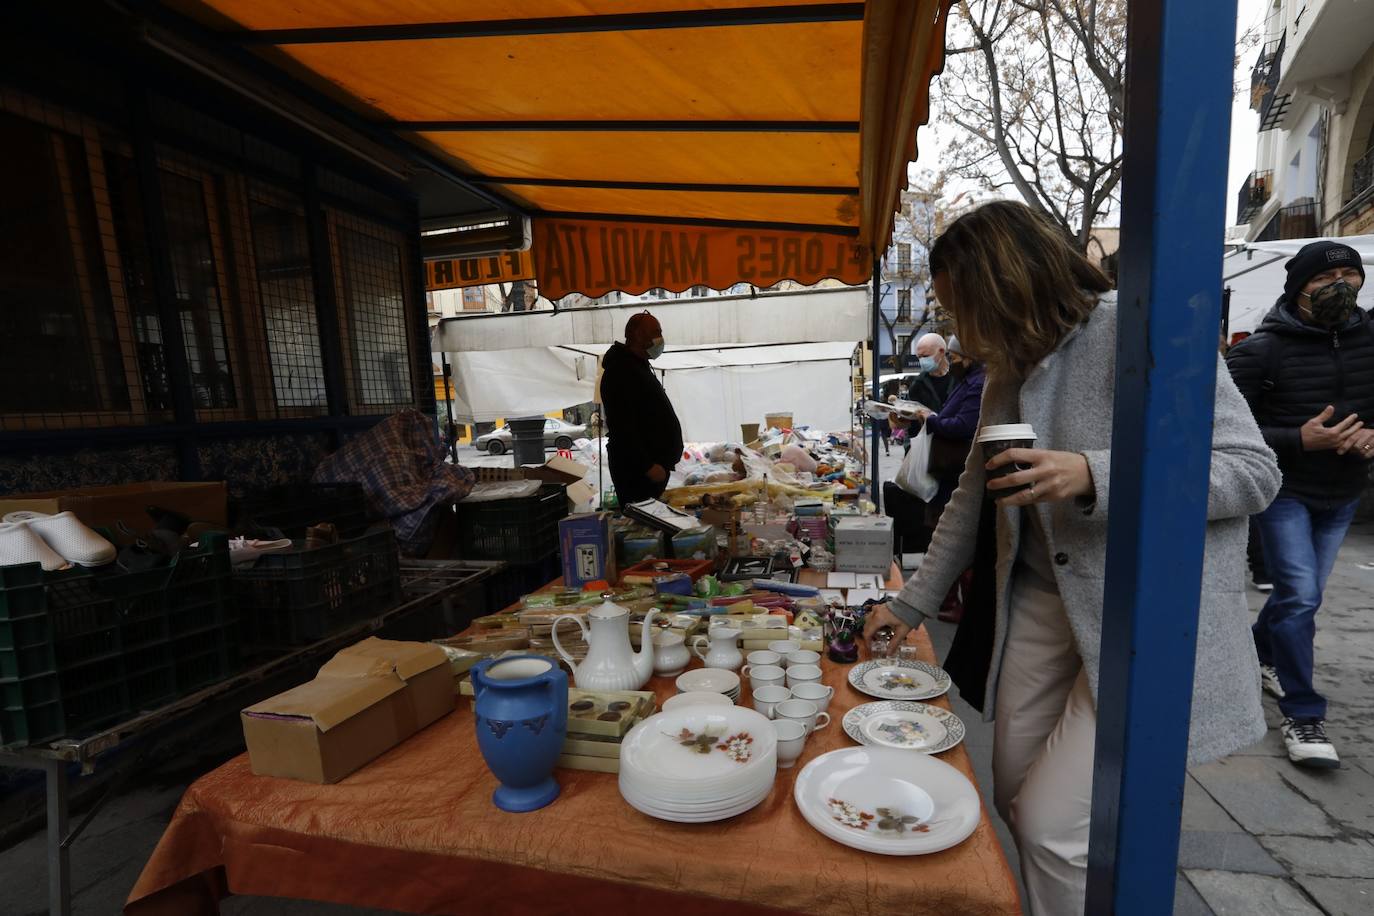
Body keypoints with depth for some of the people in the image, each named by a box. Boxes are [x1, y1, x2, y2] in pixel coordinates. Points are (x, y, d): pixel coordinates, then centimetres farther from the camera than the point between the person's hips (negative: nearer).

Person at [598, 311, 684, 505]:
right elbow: (624, 428, -23)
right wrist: (648, 466, -24)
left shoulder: (638, 366, 19)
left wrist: (664, 460, 22)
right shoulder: (621, 372, -15)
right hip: (637, 470, -10)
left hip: (653, 463, 10)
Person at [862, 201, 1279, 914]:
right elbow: (972, 499, 13)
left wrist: (1094, 477, -29)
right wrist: (911, 604, 13)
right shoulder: (1007, 370, 8)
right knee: (1016, 799, 14)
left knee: (1053, 824, -4)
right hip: (1042, 602, 7)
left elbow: (1255, 471, -13)